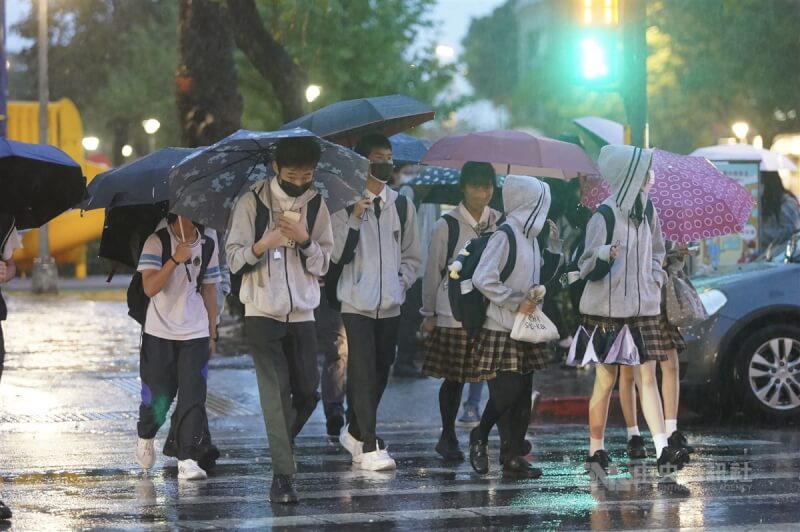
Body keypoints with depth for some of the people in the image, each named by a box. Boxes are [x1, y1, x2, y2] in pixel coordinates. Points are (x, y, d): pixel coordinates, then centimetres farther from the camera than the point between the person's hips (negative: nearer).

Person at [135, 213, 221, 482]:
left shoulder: (208, 243, 4)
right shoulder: (158, 241, -9)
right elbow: (150, 288, -18)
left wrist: (212, 334, 13)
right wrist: (175, 260, -30)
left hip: (195, 334, 3)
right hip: (159, 333, -3)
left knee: (193, 398, -8)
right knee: (157, 397, 4)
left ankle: (187, 460, -8)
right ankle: (145, 437, 35)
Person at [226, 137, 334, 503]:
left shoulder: (316, 205, 4)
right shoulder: (252, 202, -5)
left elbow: (323, 264, 6)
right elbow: (234, 259, -4)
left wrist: (305, 240, -13)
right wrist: (263, 245, -23)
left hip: (302, 313, 3)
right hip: (263, 312, -3)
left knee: (307, 392, 3)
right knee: (275, 391, -10)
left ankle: (281, 446, 29)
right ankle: (283, 475, -8)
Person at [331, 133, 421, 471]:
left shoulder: (402, 206, 11)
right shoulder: (346, 204, -3)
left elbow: (411, 255, 19)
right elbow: (339, 255, -7)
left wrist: (402, 282, 3)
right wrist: (354, 219, -17)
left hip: (390, 304, 5)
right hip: (357, 303, -5)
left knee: (380, 373, 8)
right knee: (363, 373, -12)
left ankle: (354, 431, 27)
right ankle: (369, 448, -15)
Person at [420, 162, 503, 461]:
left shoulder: (500, 224, 4)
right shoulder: (447, 226, -4)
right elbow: (433, 271, 3)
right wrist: (429, 313, 7)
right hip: (454, 313, -2)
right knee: (454, 377, 5)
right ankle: (448, 437, 18)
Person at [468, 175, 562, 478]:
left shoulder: (530, 238, 12)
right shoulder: (504, 236, -14)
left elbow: (541, 279, 24)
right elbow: (482, 279, -23)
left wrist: (554, 247, 12)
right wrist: (516, 302, -19)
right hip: (501, 331, -8)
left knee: (522, 396, 6)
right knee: (505, 393, -9)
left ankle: (514, 455, 10)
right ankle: (479, 438, 11)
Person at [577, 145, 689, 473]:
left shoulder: (646, 209, 7)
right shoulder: (604, 216, -12)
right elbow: (587, 268, -12)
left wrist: (656, 279, 6)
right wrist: (604, 256, -33)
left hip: (643, 308, 5)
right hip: (607, 309, -5)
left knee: (647, 376, -3)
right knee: (606, 379, 2)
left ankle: (662, 449, -12)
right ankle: (596, 449, 13)